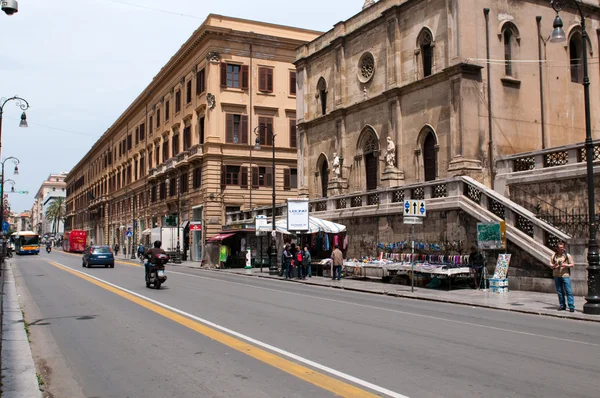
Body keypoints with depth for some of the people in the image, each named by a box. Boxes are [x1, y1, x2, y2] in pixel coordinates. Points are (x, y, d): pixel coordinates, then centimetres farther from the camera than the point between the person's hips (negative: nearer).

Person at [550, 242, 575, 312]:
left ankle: (571, 306, -7)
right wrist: (554, 266, -10)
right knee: (560, 292, 8)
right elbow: (551, 265, 12)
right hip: (556, 275, 3)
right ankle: (562, 306, 16)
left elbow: (572, 264, 2)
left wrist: (565, 265, -14)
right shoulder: (554, 256, 11)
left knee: (569, 291, -8)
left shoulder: (567, 255, 3)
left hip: (565, 275, -3)